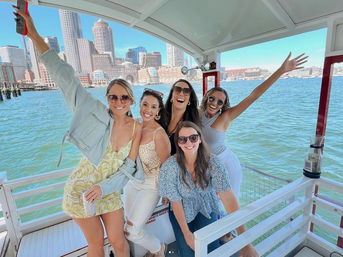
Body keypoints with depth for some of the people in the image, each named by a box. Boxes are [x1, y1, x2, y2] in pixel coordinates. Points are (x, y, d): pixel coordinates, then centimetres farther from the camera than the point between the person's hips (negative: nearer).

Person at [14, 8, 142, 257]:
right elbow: (65, 77, -18)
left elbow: (129, 165, -7)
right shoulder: (98, 113, -16)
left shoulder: (137, 127, -10)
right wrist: (34, 34, -18)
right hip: (81, 188, -1)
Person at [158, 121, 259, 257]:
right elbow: (175, 201, -15)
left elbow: (227, 196, -32)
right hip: (182, 211, 0)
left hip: (206, 208, 1)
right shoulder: (170, 166, -25)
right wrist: (187, 234, -17)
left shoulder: (212, 162, -23)